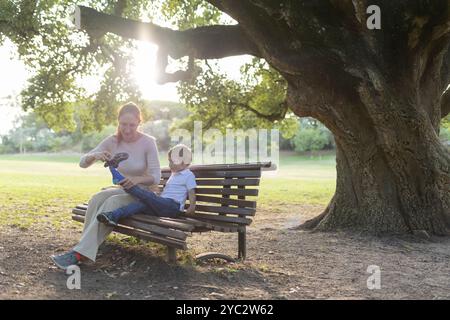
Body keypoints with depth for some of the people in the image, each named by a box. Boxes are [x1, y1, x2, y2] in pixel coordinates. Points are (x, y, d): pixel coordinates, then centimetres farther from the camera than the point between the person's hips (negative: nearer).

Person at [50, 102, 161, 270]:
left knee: (112, 202, -34)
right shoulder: (112, 141, -5)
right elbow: (82, 163, -7)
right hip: (120, 190, 4)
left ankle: (80, 253, -35)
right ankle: (86, 249, -29)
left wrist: (137, 179, -38)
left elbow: (156, 177, -17)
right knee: (96, 199, -30)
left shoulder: (148, 142, -15)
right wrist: (95, 156, -30)